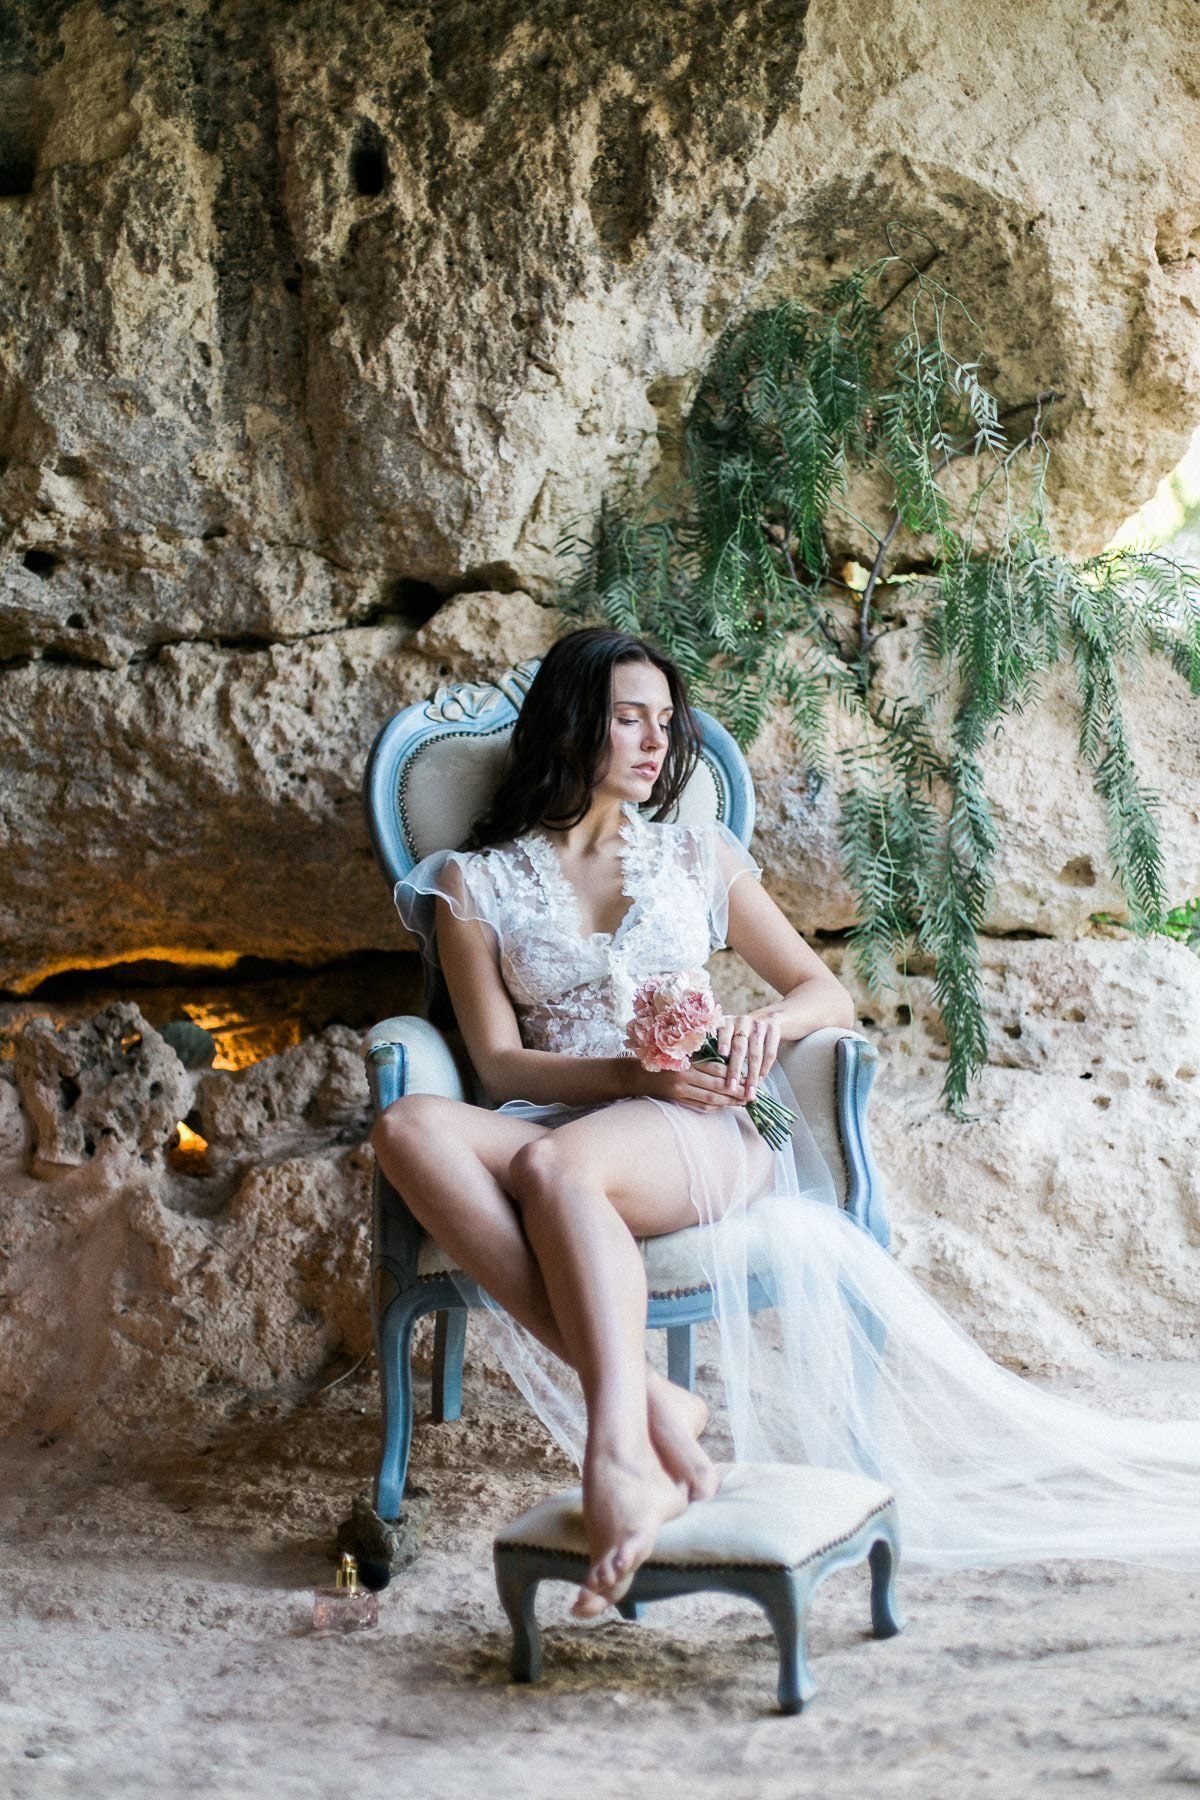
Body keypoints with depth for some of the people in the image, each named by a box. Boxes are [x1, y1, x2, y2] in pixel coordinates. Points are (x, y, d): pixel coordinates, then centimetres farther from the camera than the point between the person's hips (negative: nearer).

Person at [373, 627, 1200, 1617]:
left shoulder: (697, 854, 20)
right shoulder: (476, 883, 15)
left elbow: (830, 993, 18)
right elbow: (499, 1062, 5)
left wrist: (769, 1021, -7)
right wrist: (636, 1074, -12)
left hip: (704, 1132, -1)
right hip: (559, 1123, 1)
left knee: (554, 1167, -37)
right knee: (409, 1128, -35)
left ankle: (619, 1457, -51)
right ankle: (646, 1401, -43)